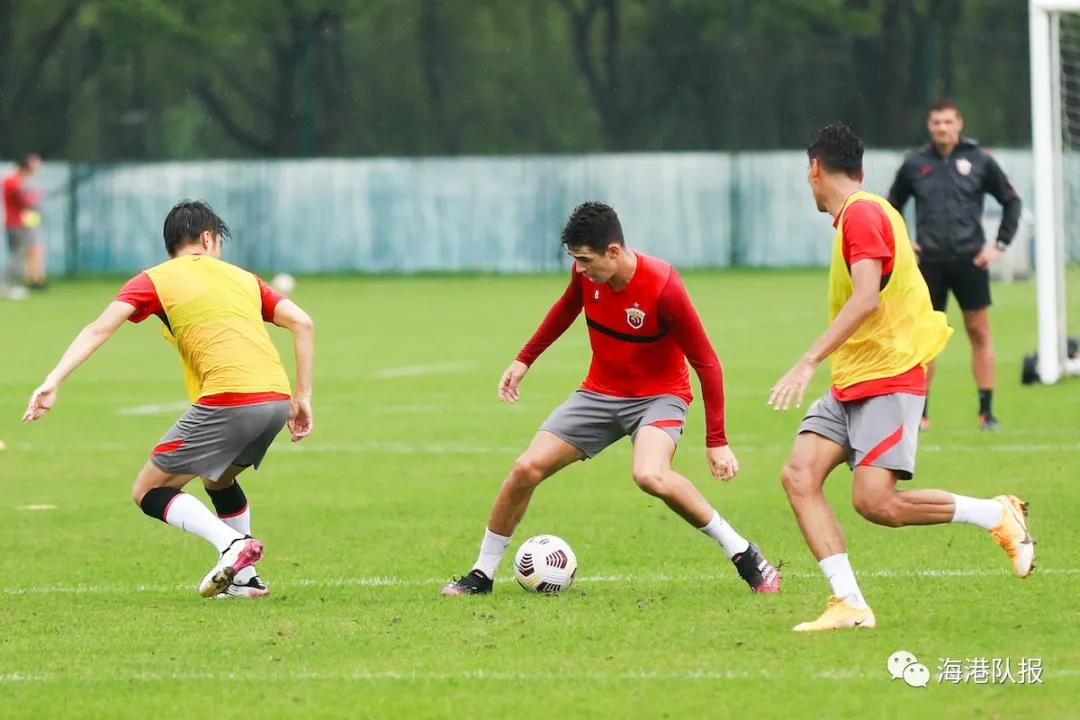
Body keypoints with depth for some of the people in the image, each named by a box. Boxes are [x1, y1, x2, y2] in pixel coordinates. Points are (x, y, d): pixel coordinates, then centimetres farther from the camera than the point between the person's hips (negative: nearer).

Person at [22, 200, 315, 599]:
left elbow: (99, 329, -1)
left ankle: (231, 544, -18)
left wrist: (52, 382, -7)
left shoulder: (154, 281, 11)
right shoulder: (241, 278, 24)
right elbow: (302, 323, 16)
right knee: (218, 478, 32)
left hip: (228, 400, -6)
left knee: (148, 492, 4)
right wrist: (302, 397, 18)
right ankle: (245, 578, 24)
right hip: (276, 398, 6)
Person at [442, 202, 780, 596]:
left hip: (658, 396, -6)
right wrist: (524, 359, 19)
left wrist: (716, 441, -21)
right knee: (526, 468, -6)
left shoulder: (662, 286, -27)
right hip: (600, 392, 6)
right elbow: (567, 308, 16)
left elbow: (706, 363, -21)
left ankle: (743, 553, -18)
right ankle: (482, 574, 12)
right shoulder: (586, 273, -11)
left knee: (650, 476, -35)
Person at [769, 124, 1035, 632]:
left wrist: (809, 362, -31)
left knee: (875, 501, -18)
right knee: (799, 476, -7)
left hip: (886, 380, -10)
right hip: (850, 383, 10)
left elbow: (866, 299, -26)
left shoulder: (862, 214, -14)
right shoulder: (860, 214, 17)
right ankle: (848, 604, -11)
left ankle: (998, 516, 1)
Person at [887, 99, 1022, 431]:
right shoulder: (915, 164, 4)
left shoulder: (979, 160, 1)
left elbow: (1011, 201, 9)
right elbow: (891, 207, 17)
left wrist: (1000, 244, 2)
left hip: (970, 260, -1)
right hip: (929, 263, 1)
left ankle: (986, 411, 3)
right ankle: (920, 413, 8)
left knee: (979, 334, -1)